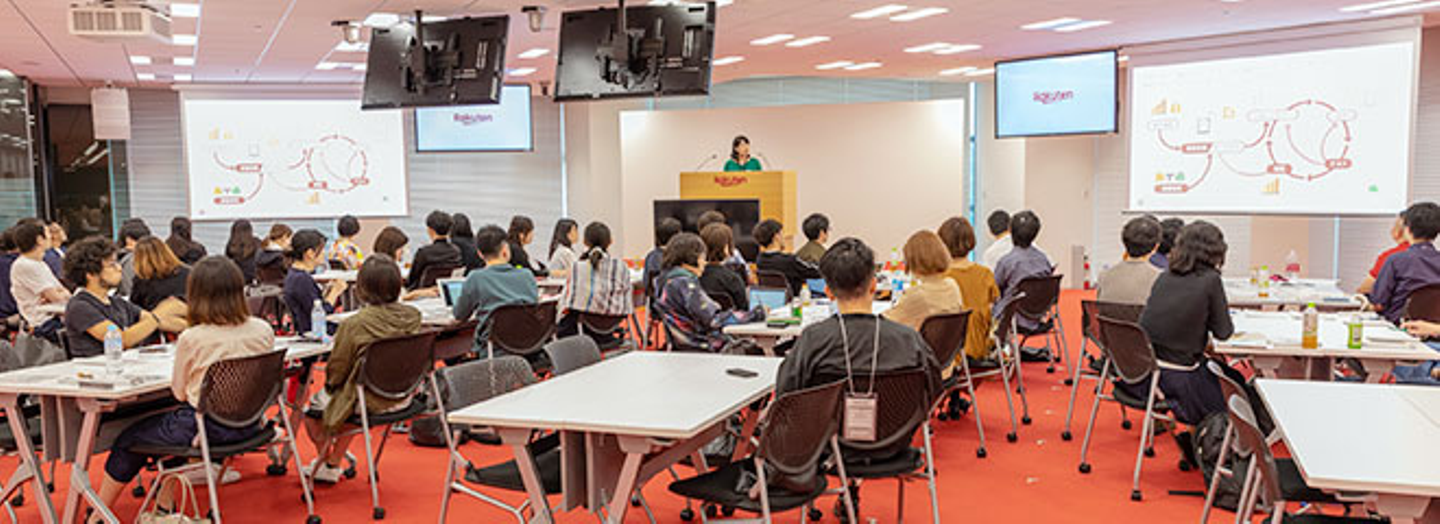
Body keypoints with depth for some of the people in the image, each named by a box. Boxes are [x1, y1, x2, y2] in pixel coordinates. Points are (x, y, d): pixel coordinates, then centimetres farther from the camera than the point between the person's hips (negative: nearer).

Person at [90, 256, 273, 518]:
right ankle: (165, 506, 38)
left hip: (205, 427, -6)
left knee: (129, 440, 19)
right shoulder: (264, 330, -7)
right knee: (169, 421, 33)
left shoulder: (191, 339, -18)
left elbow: (179, 393, -4)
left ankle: (97, 516, 35)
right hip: (248, 425, 6)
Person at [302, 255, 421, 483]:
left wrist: (330, 384, 13)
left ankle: (325, 465, 39)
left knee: (315, 406, 21)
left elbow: (336, 372, -12)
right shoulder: (412, 316, -9)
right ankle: (334, 463, 38)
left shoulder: (353, 325, -24)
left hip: (370, 402, -6)